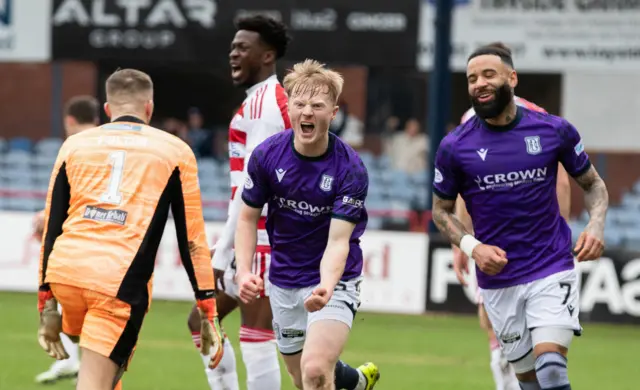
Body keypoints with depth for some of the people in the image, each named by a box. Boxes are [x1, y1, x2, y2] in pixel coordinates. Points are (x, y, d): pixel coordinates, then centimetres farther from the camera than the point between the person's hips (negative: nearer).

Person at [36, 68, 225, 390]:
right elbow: (192, 240, 8)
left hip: (66, 270, 3)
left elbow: (52, 229, 16)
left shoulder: (74, 145, 18)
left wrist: (47, 307, 19)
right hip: (122, 280, -3)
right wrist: (208, 314, 11)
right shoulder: (174, 151, 12)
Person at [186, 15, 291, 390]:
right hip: (256, 237, 11)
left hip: (262, 237, -11)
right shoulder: (268, 101, 18)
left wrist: (223, 251, -20)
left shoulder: (263, 103, -13)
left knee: (256, 339, -9)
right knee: (202, 322, 14)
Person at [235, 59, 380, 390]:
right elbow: (248, 217, 1)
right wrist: (244, 271, -15)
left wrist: (325, 288, -43)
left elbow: (338, 241, -24)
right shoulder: (267, 155, -11)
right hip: (284, 284, 4)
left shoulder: (350, 169, -20)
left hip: (333, 280, -4)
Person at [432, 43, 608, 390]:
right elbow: (441, 210, 9)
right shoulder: (454, 147, -3)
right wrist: (472, 247, -9)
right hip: (497, 279, 1)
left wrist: (596, 224, -9)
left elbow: (593, 183, 11)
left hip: (553, 269, -1)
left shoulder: (555, 131, -3)